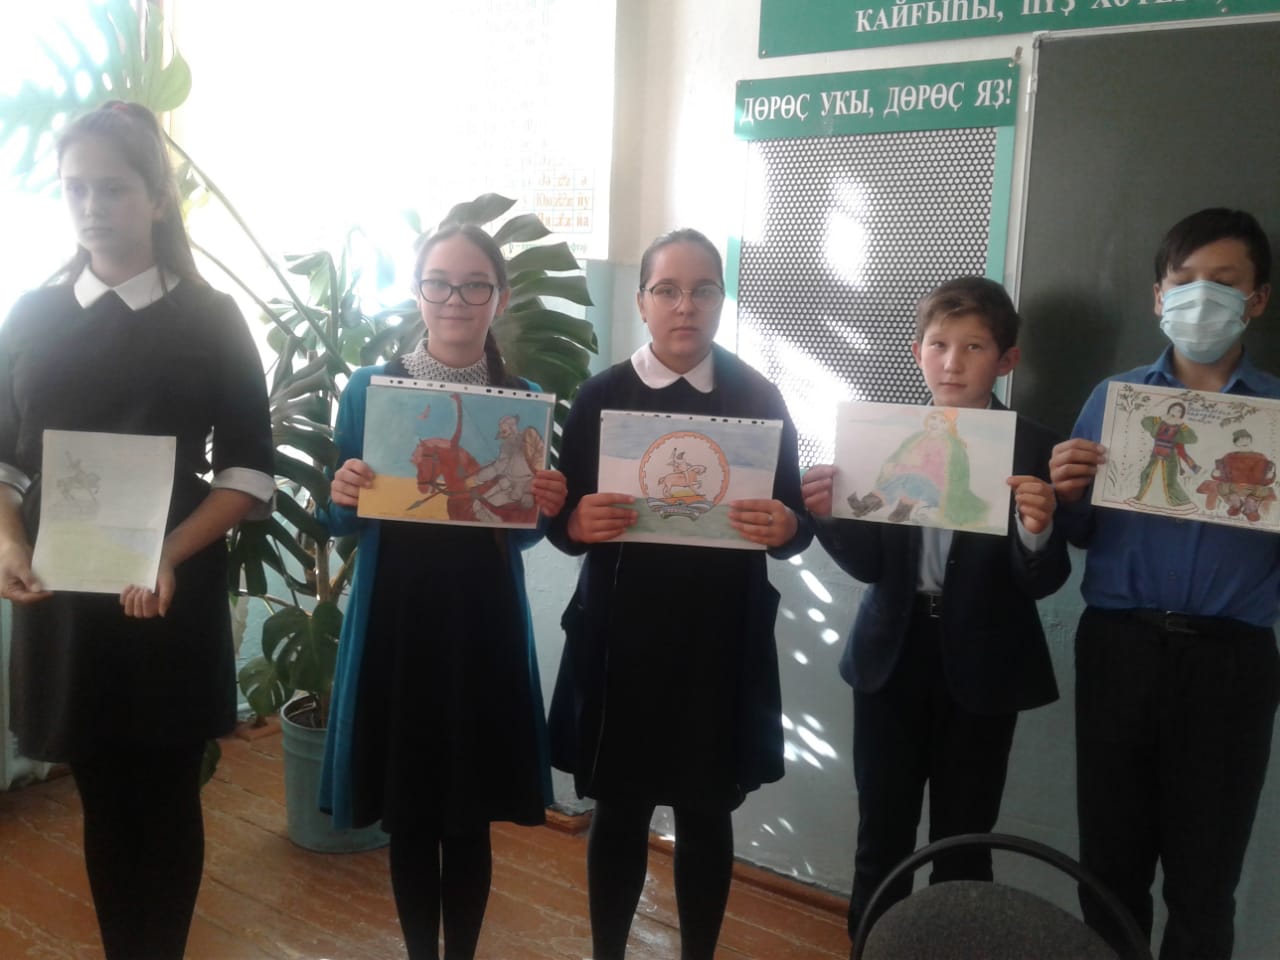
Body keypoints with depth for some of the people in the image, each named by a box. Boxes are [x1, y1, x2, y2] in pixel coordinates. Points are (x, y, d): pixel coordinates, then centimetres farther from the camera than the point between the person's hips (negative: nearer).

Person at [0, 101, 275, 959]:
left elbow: (250, 471, -4)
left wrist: (170, 554, -19)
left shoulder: (212, 319, -1)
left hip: (174, 599, -2)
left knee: (168, 801, 9)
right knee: (104, 801, 12)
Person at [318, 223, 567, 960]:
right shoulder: (370, 388, -2)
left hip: (484, 628, 0)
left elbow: (524, 530, 8)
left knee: (470, 821, 10)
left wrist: (546, 509, -13)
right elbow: (342, 522, 3)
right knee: (408, 818, 11)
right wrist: (342, 497, -18)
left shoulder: (524, 400, 1)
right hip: (396, 623, 0)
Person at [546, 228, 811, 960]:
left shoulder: (760, 398, 0)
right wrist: (580, 524, -22)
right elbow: (561, 521, 0)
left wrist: (784, 528, -20)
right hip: (621, 635, 0)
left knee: (707, 814, 13)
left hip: (722, 641, 0)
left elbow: (799, 521, 2)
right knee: (619, 811, 12)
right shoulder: (602, 396, -1)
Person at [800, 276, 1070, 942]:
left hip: (980, 663, -2)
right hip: (893, 654, 2)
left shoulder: (1033, 448, -7)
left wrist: (1037, 530, -31)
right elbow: (869, 563, -1)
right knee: (882, 832, 13)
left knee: (963, 841, 11)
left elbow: (1043, 581, -11)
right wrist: (830, 516, -19)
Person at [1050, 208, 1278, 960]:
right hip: (1119, 649, 1)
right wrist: (1069, 495, -12)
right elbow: (1081, 535, 8)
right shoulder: (1112, 398, 8)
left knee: (1204, 881, 9)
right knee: (1110, 865, 11)